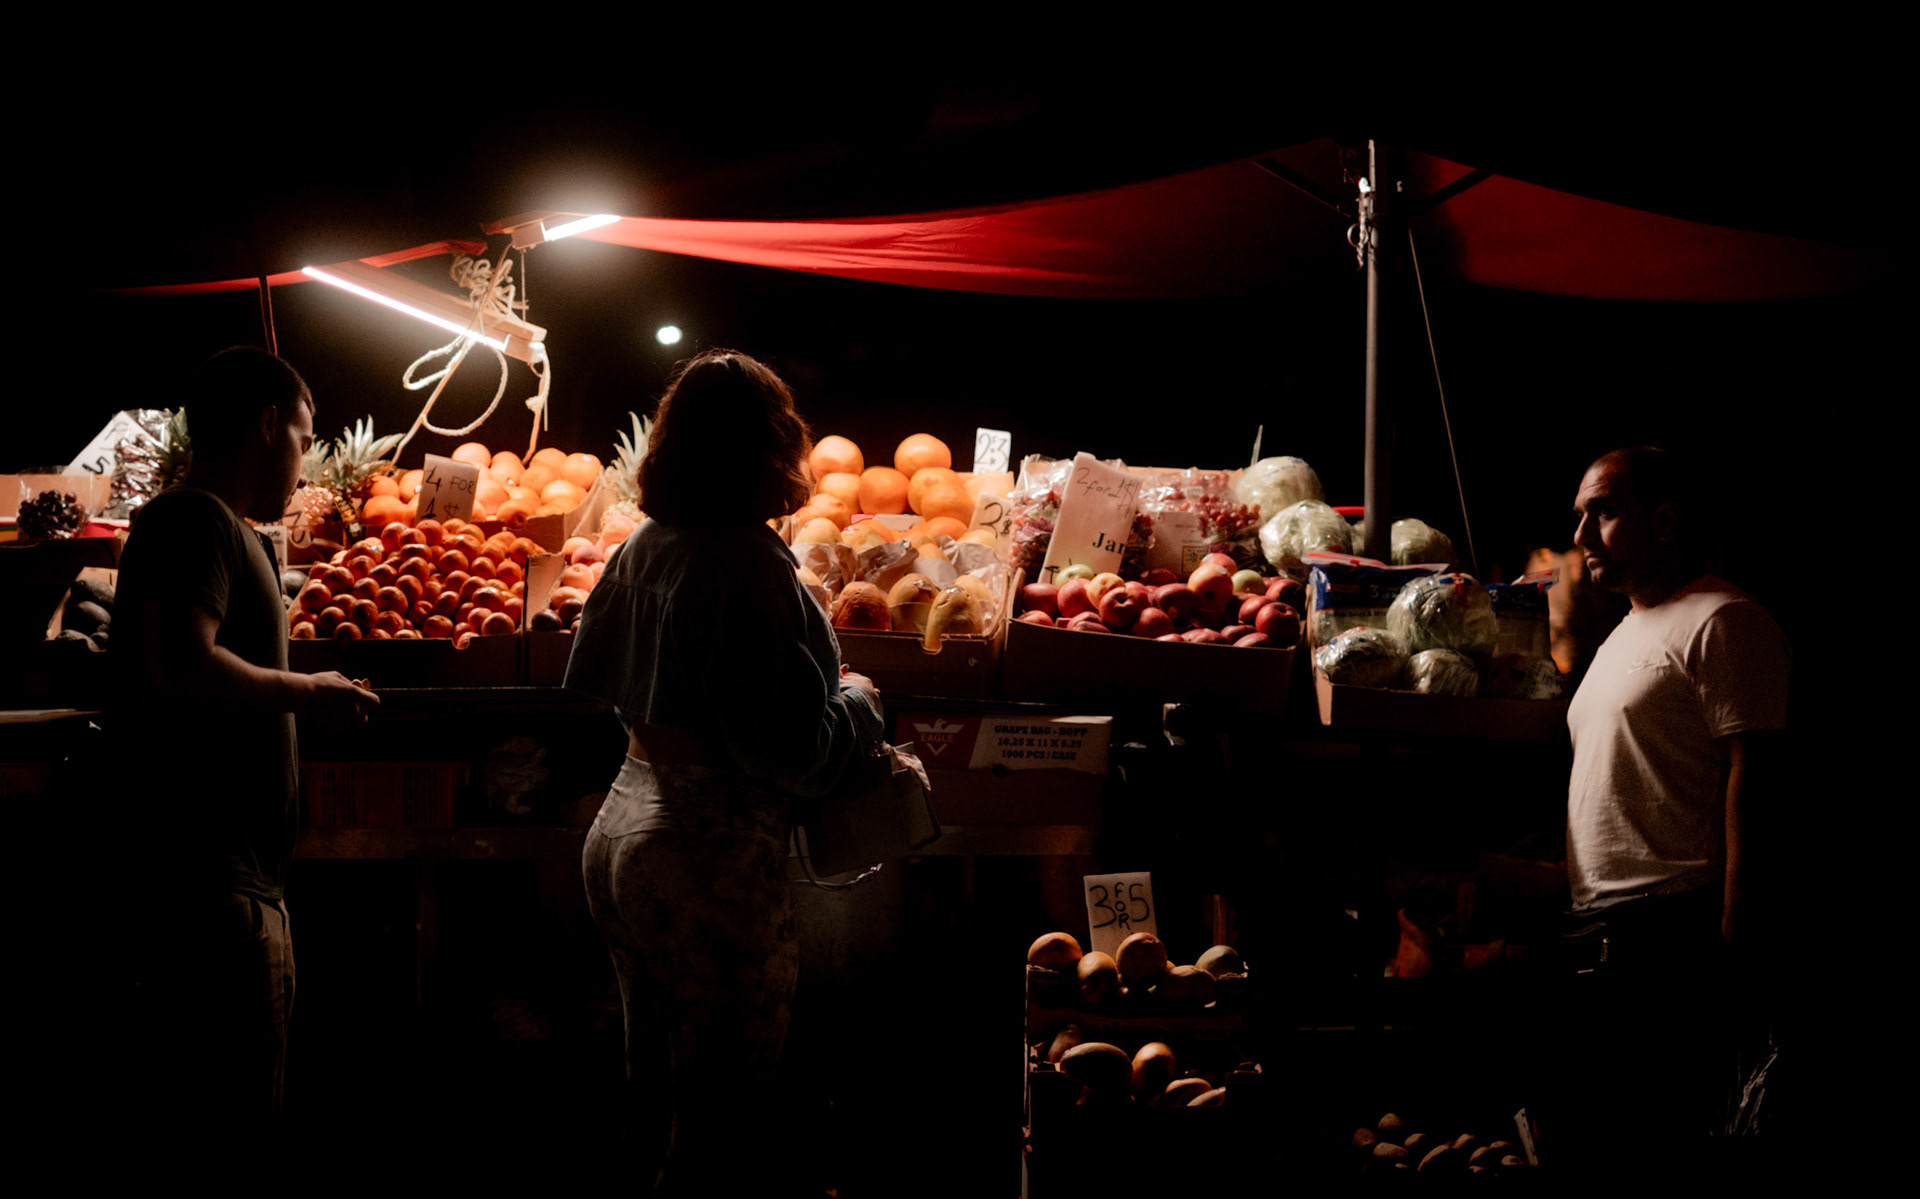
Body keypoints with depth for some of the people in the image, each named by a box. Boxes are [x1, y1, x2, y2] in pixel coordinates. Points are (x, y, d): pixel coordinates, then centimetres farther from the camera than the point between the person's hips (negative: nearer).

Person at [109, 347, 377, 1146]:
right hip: (213, 884, -11)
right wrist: (306, 691, -11)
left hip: (226, 877, 11)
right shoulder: (198, 519, -9)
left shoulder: (217, 527, 22)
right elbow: (183, 667, -24)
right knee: (230, 1128, -9)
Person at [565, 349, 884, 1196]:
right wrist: (856, 702, -5)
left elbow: (588, 681, 19)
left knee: (656, 1087, 22)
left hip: (620, 836, 9)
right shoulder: (746, 564, -20)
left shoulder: (644, 544, 5)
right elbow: (794, 753, -23)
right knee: (723, 1124, 4)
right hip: (712, 867, -9)